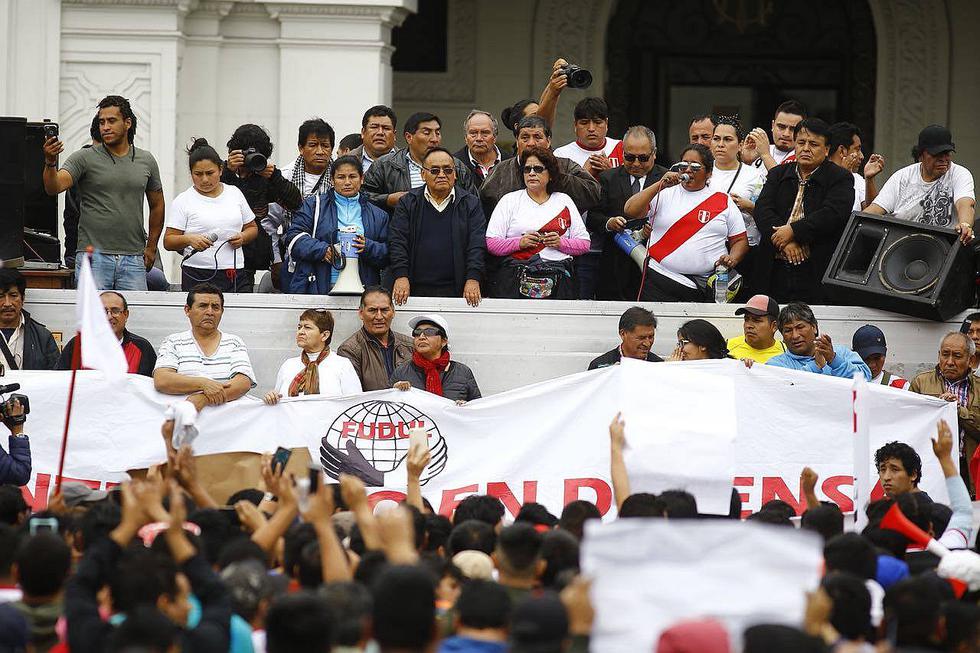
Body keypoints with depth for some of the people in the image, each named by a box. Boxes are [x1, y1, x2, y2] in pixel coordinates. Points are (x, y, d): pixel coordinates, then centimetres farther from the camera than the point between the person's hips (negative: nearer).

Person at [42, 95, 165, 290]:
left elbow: (157, 205, 20)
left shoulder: (146, 161, 11)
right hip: (94, 258, -3)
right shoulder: (85, 158, 1)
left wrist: (151, 247, 14)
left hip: (132, 259, 3)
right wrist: (50, 163, -32)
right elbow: (53, 187, -12)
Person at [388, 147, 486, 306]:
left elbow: (477, 245, 3)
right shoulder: (408, 203, 11)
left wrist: (473, 279, -10)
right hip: (417, 290, 0)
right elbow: (397, 242, 4)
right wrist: (401, 276, -9)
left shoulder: (470, 203, 10)